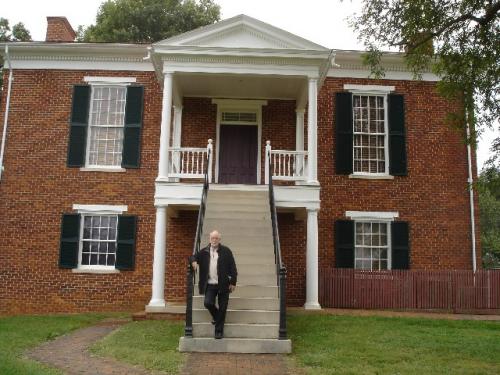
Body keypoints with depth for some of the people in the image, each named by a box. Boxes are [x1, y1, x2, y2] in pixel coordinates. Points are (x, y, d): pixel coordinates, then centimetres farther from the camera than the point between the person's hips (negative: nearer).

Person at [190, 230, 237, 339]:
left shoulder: (226, 251, -2)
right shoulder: (204, 251, 6)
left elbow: (232, 267, -2)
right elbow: (194, 256, 18)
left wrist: (233, 282, -6)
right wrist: (193, 261, -7)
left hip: (223, 285, -2)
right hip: (210, 285, 2)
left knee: (222, 308, 2)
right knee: (207, 303, -12)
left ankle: (219, 331, 17)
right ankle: (216, 316, 21)